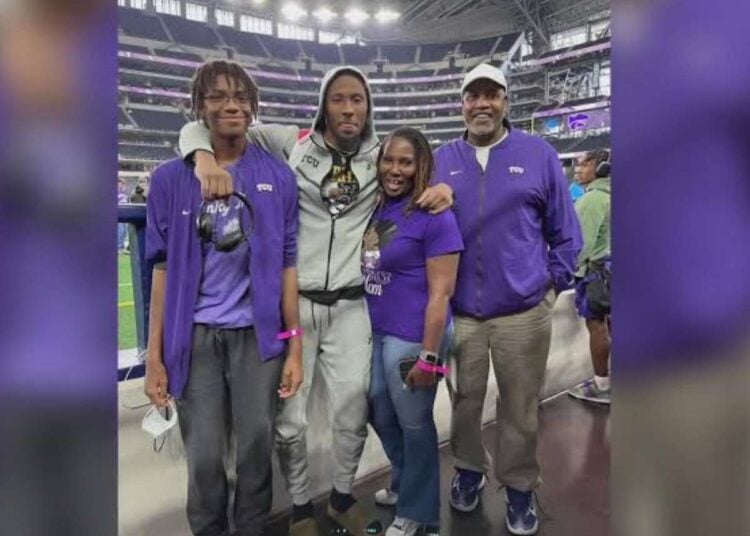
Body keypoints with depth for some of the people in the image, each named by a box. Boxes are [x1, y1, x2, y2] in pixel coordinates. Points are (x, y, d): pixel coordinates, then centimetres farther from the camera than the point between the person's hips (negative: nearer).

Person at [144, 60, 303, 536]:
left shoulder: (279, 177, 1)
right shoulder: (171, 179, 1)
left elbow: (287, 264, 0)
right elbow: (164, 268, 0)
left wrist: (295, 347, -3)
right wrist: (155, 355, -2)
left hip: (258, 332, 0)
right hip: (196, 334, 0)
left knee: (257, 446, 10)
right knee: (205, 456, 9)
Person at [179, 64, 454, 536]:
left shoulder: (383, 155, 4)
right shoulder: (291, 143, -3)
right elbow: (199, 127, 0)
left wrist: (441, 187, -6)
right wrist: (206, 156, -24)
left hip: (351, 306, 2)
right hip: (292, 302, -2)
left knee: (354, 413, 11)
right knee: (289, 419, 7)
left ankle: (342, 497, 39)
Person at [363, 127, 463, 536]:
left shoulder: (434, 217, -15)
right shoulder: (376, 208, 6)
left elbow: (440, 293, -17)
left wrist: (429, 356, -18)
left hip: (411, 338, -7)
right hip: (375, 332, 7)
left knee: (414, 424, 11)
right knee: (380, 415, 22)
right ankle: (404, 484, 48)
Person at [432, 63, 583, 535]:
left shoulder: (539, 155, 0)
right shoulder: (442, 160, 4)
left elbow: (565, 231, 5)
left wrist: (554, 283, 1)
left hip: (524, 311, -1)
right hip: (458, 311, 2)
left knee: (520, 408, 12)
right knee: (464, 401, 17)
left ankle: (519, 486, 33)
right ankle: (469, 469, 41)